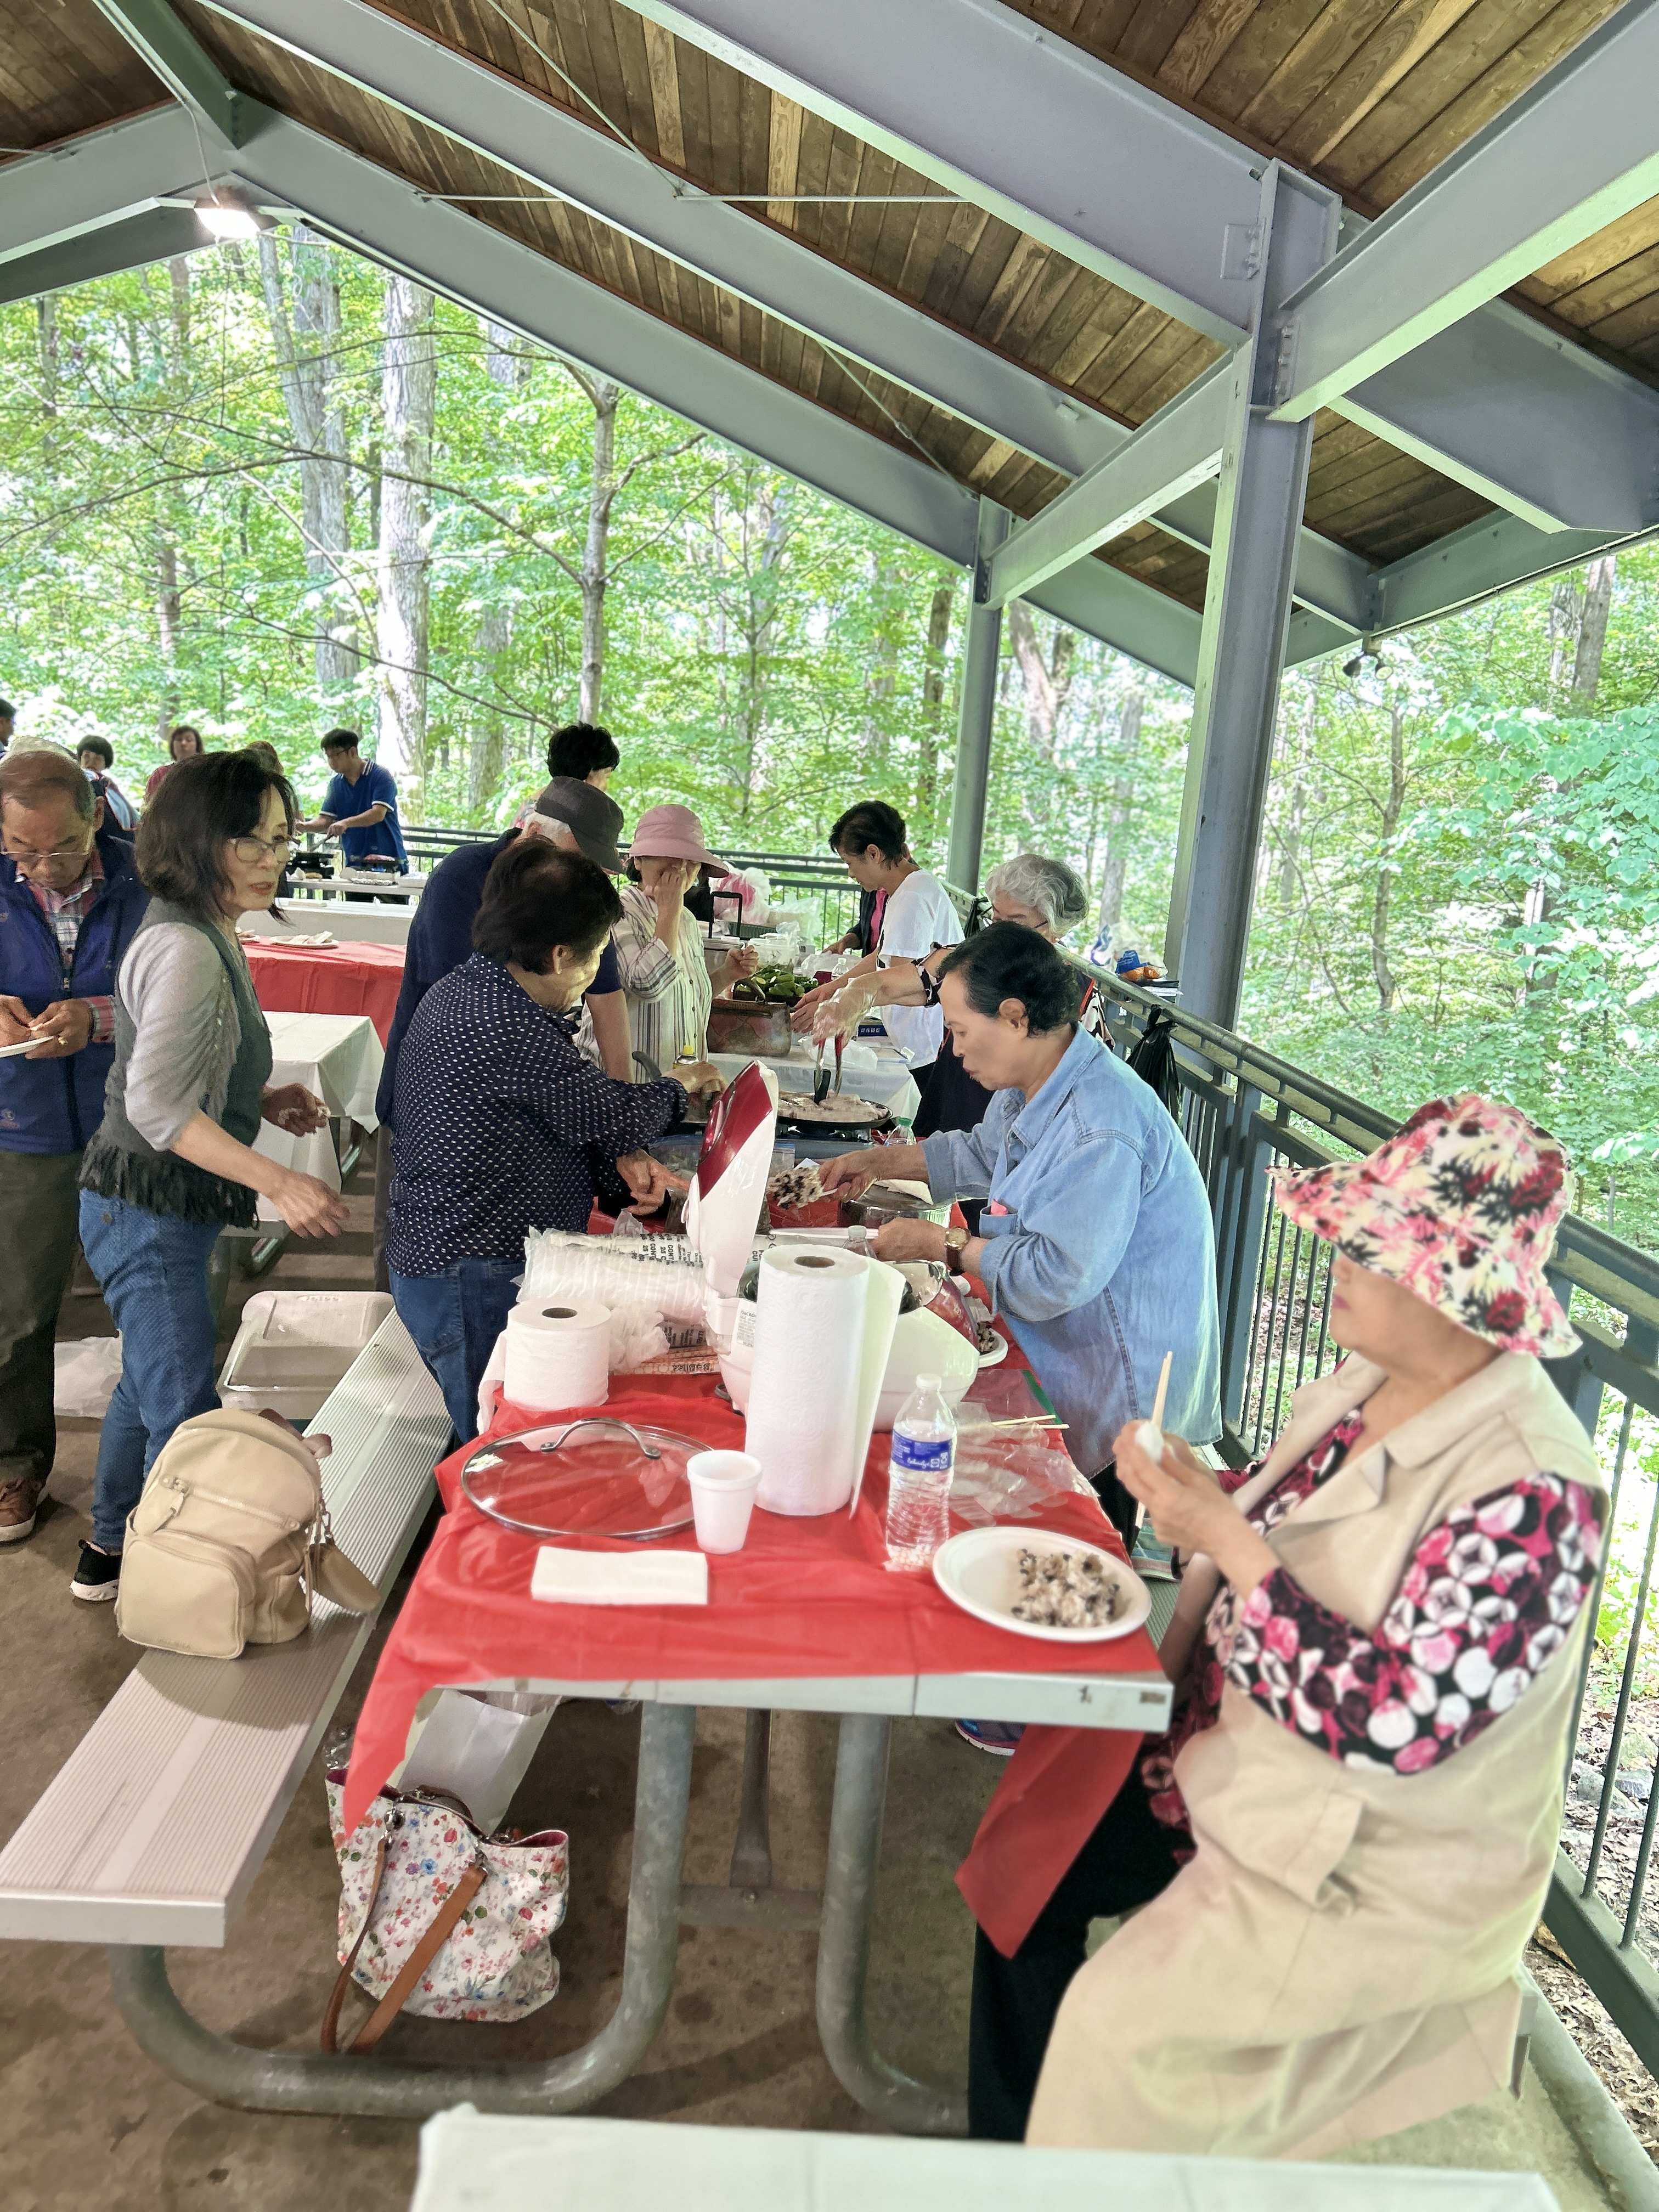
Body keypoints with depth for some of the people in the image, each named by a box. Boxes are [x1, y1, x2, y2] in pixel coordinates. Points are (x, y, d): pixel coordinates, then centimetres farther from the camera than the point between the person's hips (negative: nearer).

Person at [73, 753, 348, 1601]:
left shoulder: (200, 934, 8)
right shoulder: (186, 950, -23)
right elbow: (155, 1106, -27)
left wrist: (260, 1099, 6)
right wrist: (279, 1183, -29)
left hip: (160, 1208, 11)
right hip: (147, 1211, -11)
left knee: (151, 1382, 24)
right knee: (187, 1418, -4)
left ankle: (110, 1551, 42)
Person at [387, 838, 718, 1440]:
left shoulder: (475, 991, 10)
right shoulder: (499, 1025, -23)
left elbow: (568, 1114, 15)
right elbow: (610, 1114, -13)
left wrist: (620, 1162, -2)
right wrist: (679, 1086, 7)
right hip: (472, 1279, -10)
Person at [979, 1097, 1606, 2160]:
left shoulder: (1531, 1490, -28)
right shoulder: (1367, 1384, -4)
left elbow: (1397, 1720, -31)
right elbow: (1273, 1528, 11)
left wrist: (1224, 1538, -31)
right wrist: (1185, 1490, -9)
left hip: (1369, 1871, -8)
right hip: (1238, 1769, 8)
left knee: (1117, 2021, -16)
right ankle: (1003, 2148, 30)